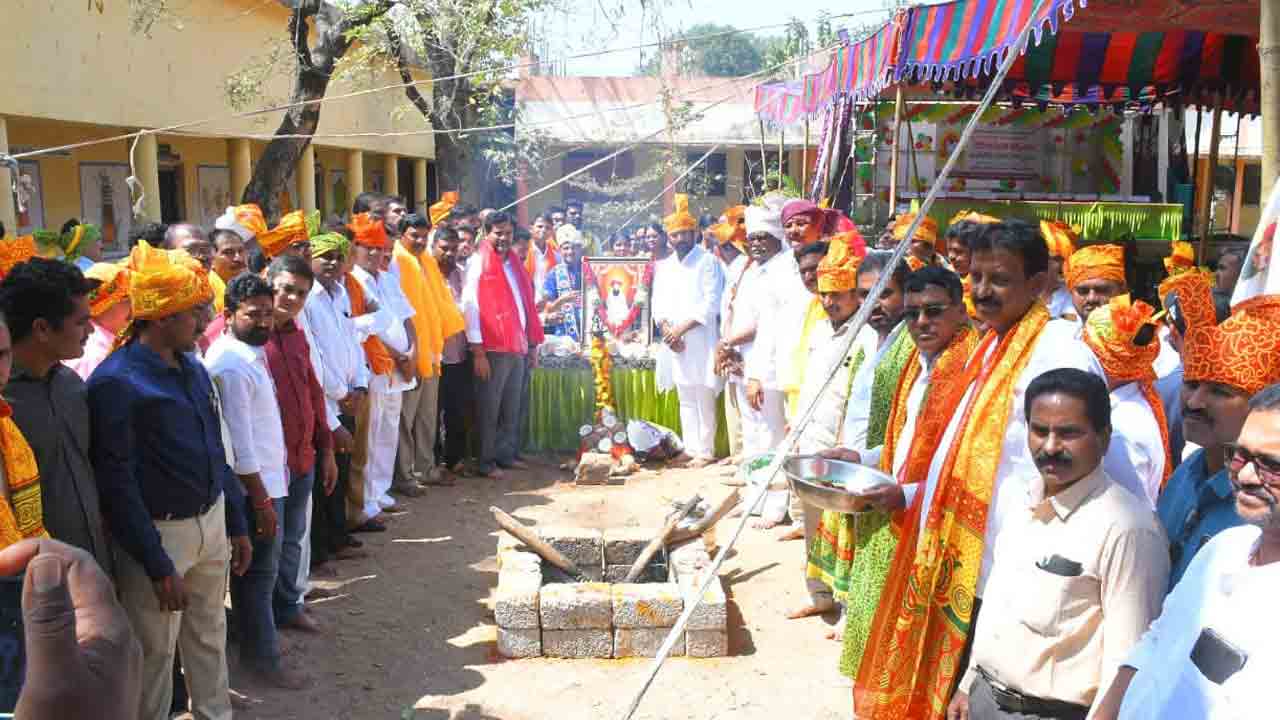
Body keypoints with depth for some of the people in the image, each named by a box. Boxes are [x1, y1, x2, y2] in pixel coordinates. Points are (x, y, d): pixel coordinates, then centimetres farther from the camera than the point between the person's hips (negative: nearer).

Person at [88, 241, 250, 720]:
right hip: (158, 533, -7)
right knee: (155, 652, 7)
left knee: (210, 638, 19)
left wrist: (237, 523, 13)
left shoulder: (193, 367, 5)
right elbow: (117, 484, -18)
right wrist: (158, 567, -18)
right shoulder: (116, 381, -18)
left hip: (211, 523, 7)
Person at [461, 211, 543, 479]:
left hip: (517, 348, 7)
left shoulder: (514, 264, 15)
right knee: (489, 408, 1)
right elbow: (470, 308, -11)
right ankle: (486, 462, 8)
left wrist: (532, 342, 14)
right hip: (492, 349, -7)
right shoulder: (478, 264, -6)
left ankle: (506, 454, 24)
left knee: (511, 408, 13)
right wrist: (478, 351, -16)